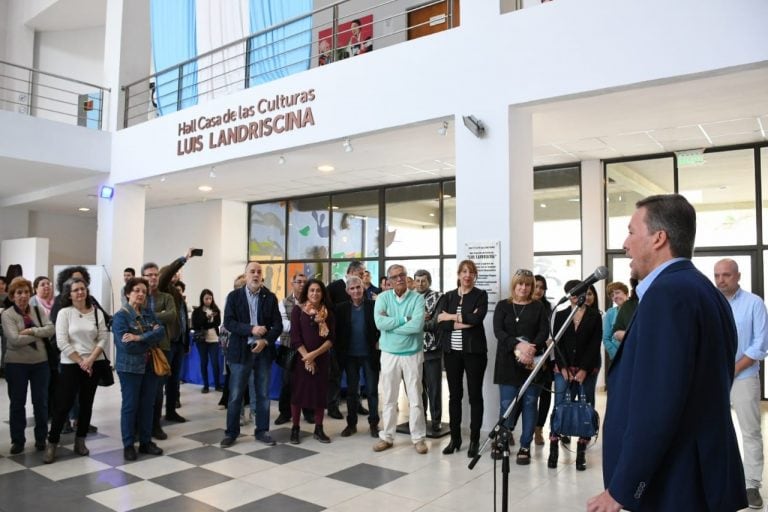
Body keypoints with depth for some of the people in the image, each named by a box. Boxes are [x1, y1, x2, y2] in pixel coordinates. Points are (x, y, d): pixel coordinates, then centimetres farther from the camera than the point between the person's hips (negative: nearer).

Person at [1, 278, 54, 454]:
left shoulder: (38, 310, 4)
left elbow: (51, 329, -9)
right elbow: (15, 339, -20)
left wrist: (31, 330, -20)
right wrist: (40, 335, -12)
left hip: (40, 362, 3)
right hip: (16, 364, -2)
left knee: (41, 401, 9)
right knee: (17, 403, 8)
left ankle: (41, 438, 22)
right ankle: (17, 440, 21)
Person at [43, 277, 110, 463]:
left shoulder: (97, 312, 3)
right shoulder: (64, 313, -4)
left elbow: (103, 338, 0)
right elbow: (62, 342, -9)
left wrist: (90, 359, -12)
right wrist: (80, 362, -11)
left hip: (94, 364, 3)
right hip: (70, 365, -2)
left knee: (86, 403, 9)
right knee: (63, 404, -3)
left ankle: (80, 441, 21)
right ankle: (52, 443, 10)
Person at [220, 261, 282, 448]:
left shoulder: (270, 297, 4)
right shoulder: (234, 296, 1)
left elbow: (278, 325, 0)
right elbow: (228, 322, -8)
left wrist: (265, 341, -15)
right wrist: (251, 329, -20)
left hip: (264, 351, 2)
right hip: (241, 351, -1)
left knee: (263, 394, 8)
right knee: (235, 395, 4)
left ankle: (262, 431, 19)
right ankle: (231, 432, 17)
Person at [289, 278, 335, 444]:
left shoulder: (328, 312, 4)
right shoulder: (297, 310, -2)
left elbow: (331, 338, -3)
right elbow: (295, 337, -7)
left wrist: (314, 354, -15)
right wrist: (307, 357, -14)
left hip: (322, 359, 2)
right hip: (301, 358, -2)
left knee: (320, 392, 5)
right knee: (298, 391, 2)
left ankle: (319, 429, 15)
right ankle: (295, 429, 13)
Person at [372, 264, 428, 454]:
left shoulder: (417, 298, -7)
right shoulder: (383, 297, -2)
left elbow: (417, 325, -22)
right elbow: (380, 323, -17)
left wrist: (391, 324, -15)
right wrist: (404, 319, -15)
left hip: (412, 354, -1)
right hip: (389, 354, 2)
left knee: (415, 399, 7)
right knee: (388, 399, 11)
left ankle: (418, 438, 19)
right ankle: (387, 437, 24)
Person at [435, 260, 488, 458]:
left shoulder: (481, 295, 1)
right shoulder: (448, 296, 8)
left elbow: (477, 318, -17)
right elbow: (440, 321, -7)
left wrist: (452, 317, -10)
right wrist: (464, 322, -15)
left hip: (474, 351, -3)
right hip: (451, 351, 3)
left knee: (475, 395, 4)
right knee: (454, 395, 10)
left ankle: (475, 440, 14)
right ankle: (455, 438, 21)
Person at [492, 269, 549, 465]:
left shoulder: (538, 307, 8)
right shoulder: (503, 306, 7)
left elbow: (544, 332, -3)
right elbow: (498, 331, -5)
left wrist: (531, 349, -21)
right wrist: (518, 346, -20)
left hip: (532, 362, 0)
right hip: (508, 362, 0)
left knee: (529, 404, 3)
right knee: (506, 404, -1)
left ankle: (525, 447, 13)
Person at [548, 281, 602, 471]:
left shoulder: (595, 317, 4)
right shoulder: (560, 315, 10)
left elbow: (595, 345, -3)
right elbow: (557, 344, 4)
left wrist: (584, 370, -10)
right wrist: (563, 368, -7)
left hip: (587, 370, -1)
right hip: (563, 368, 1)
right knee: (559, 407, -6)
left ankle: (581, 453, 8)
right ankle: (553, 448, -1)